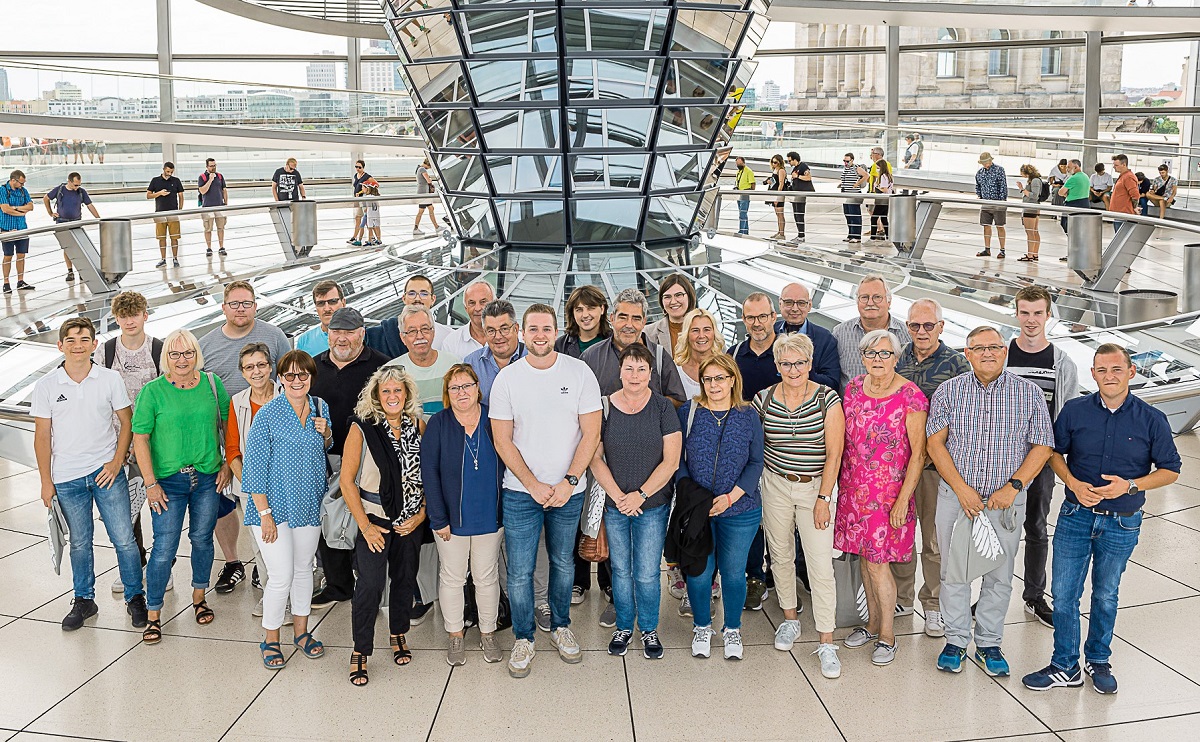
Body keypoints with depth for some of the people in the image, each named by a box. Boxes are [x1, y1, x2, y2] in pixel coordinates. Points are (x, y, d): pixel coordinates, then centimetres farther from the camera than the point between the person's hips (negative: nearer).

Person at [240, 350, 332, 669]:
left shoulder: (320, 407, 3)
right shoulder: (267, 414, -13)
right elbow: (255, 466, -12)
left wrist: (326, 433, -4)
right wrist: (265, 513, -15)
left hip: (309, 505, 5)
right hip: (275, 505, -5)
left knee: (304, 570, 16)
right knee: (281, 576, -5)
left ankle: (302, 632, 32)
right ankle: (271, 640, 14)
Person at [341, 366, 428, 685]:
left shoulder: (418, 426, 0)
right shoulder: (361, 429, -11)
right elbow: (347, 481, -9)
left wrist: (422, 513, -3)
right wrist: (365, 526, -10)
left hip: (410, 521, 4)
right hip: (375, 519, -4)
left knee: (405, 579, 14)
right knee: (370, 584, -8)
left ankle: (399, 635, 35)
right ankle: (360, 651, 6)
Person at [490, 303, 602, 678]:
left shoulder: (579, 373, -4)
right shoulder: (507, 378, -4)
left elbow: (591, 433, -4)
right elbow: (503, 440, -3)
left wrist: (568, 482, -12)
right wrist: (533, 484, -11)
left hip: (568, 491, 1)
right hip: (520, 492, -1)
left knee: (563, 563, 15)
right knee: (520, 571, 1)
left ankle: (561, 627, 35)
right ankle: (523, 640, 18)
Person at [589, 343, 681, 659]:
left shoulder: (663, 408, -6)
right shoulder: (604, 407, -3)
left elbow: (671, 461, -8)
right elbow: (595, 458, -2)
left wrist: (639, 495, -13)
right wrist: (618, 496, -11)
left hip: (653, 506, -1)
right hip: (615, 505, 1)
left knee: (646, 574, 2)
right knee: (621, 570, 11)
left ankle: (649, 629, 24)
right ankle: (623, 628, 30)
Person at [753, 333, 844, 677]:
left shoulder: (827, 399, -9)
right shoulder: (763, 399, -1)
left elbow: (834, 454, -8)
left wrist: (823, 499, -11)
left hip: (815, 488, -3)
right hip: (775, 485, 3)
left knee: (820, 566, -6)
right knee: (781, 556, 13)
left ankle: (826, 643, 0)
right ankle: (790, 618, 33)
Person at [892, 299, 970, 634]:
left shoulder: (956, 364, -4)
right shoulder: (898, 359, 7)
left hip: (936, 462, -3)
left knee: (935, 539, 4)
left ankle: (934, 606, 18)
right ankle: (901, 598, 27)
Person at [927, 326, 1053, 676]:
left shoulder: (1029, 393, 0)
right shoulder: (949, 391, 0)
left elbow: (1042, 447, 0)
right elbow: (935, 442, -3)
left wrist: (1013, 487, -12)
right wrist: (962, 488, -13)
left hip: (1006, 501, 0)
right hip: (955, 498, 0)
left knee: (999, 576, 8)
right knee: (954, 572, 7)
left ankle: (989, 644, 23)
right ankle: (956, 641, 21)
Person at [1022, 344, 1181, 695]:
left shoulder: (1152, 420, -7)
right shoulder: (1074, 411, -5)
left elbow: (1170, 470, 0)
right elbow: (1055, 452, 7)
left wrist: (1130, 485, -16)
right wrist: (1074, 484, -11)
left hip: (1122, 523, -1)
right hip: (1076, 517, 1)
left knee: (1106, 595, 15)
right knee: (1064, 594, 3)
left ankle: (1098, 662, 34)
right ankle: (1065, 666, 17)